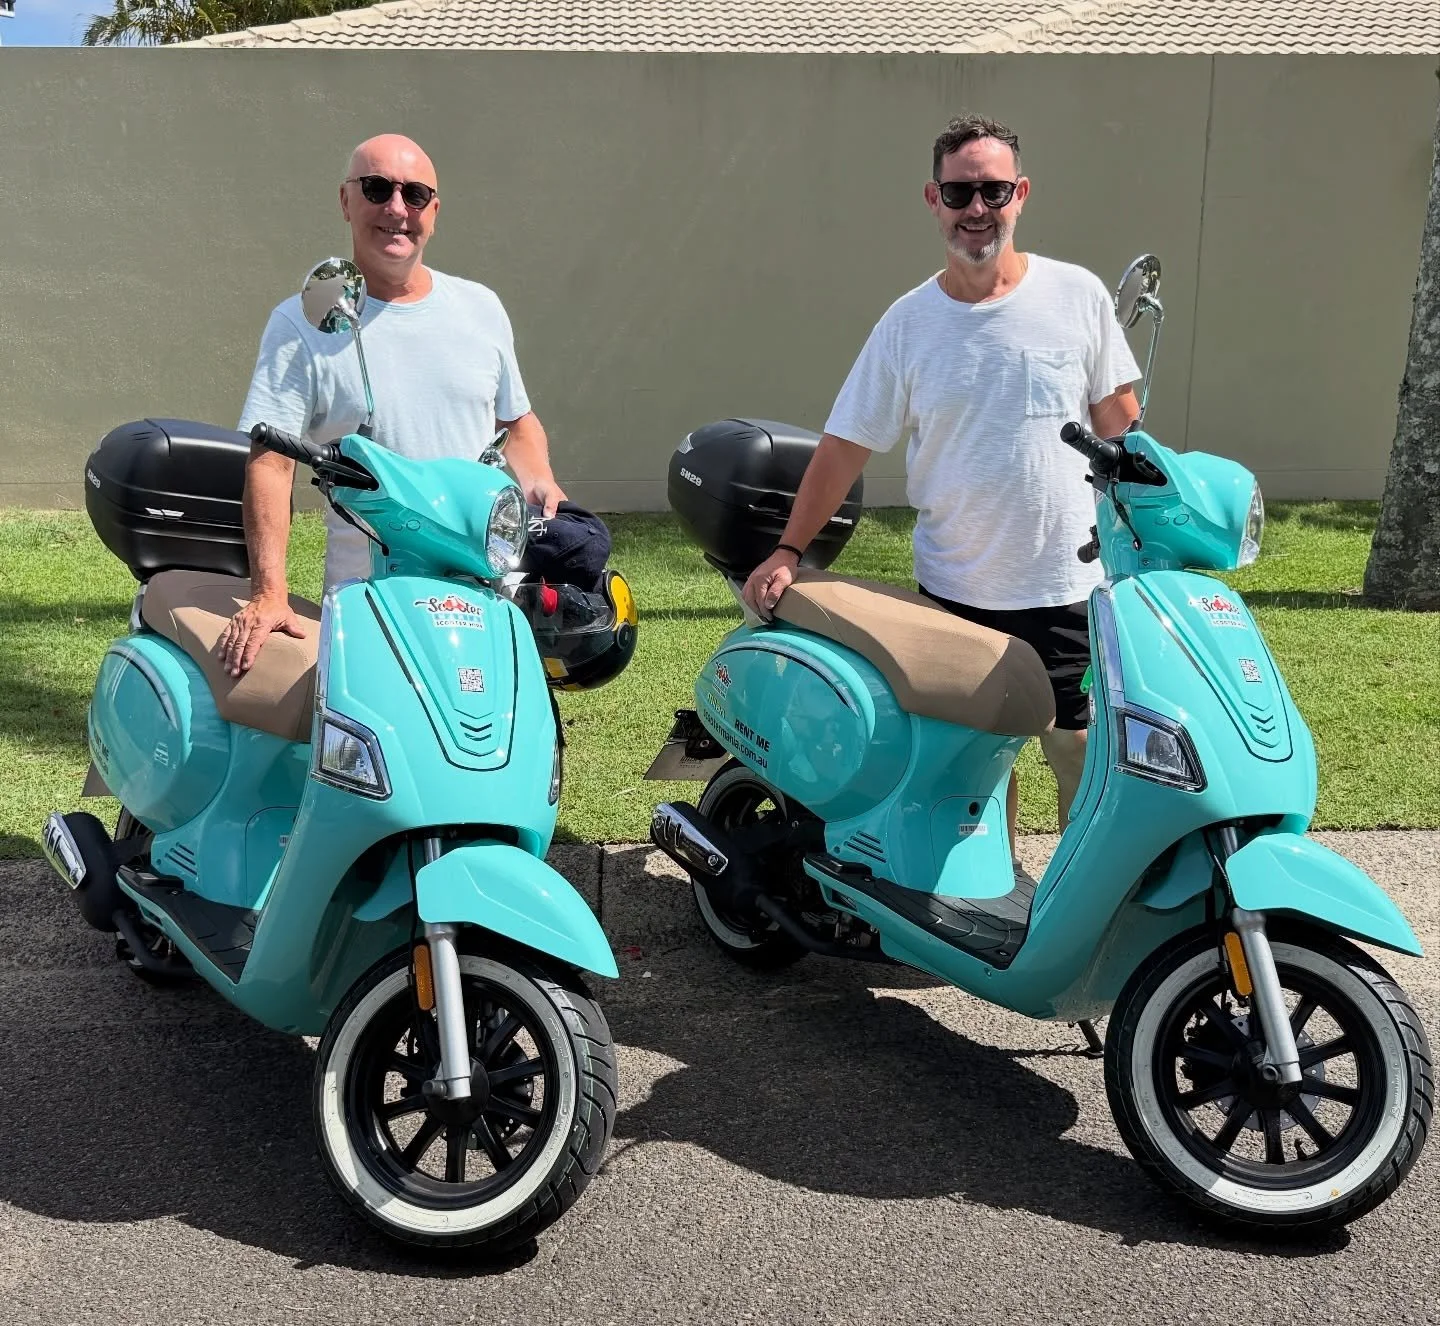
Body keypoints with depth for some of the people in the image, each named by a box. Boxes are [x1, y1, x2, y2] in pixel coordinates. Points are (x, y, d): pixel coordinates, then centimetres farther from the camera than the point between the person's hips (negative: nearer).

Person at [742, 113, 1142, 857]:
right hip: (953, 591, 1)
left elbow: (1120, 427, 4)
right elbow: (846, 445, 1)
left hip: (1070, 586, -1)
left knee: (1087, 758, 7)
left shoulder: (1077, 297, -2)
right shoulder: (908, 322, -1)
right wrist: (787, 552, -4)